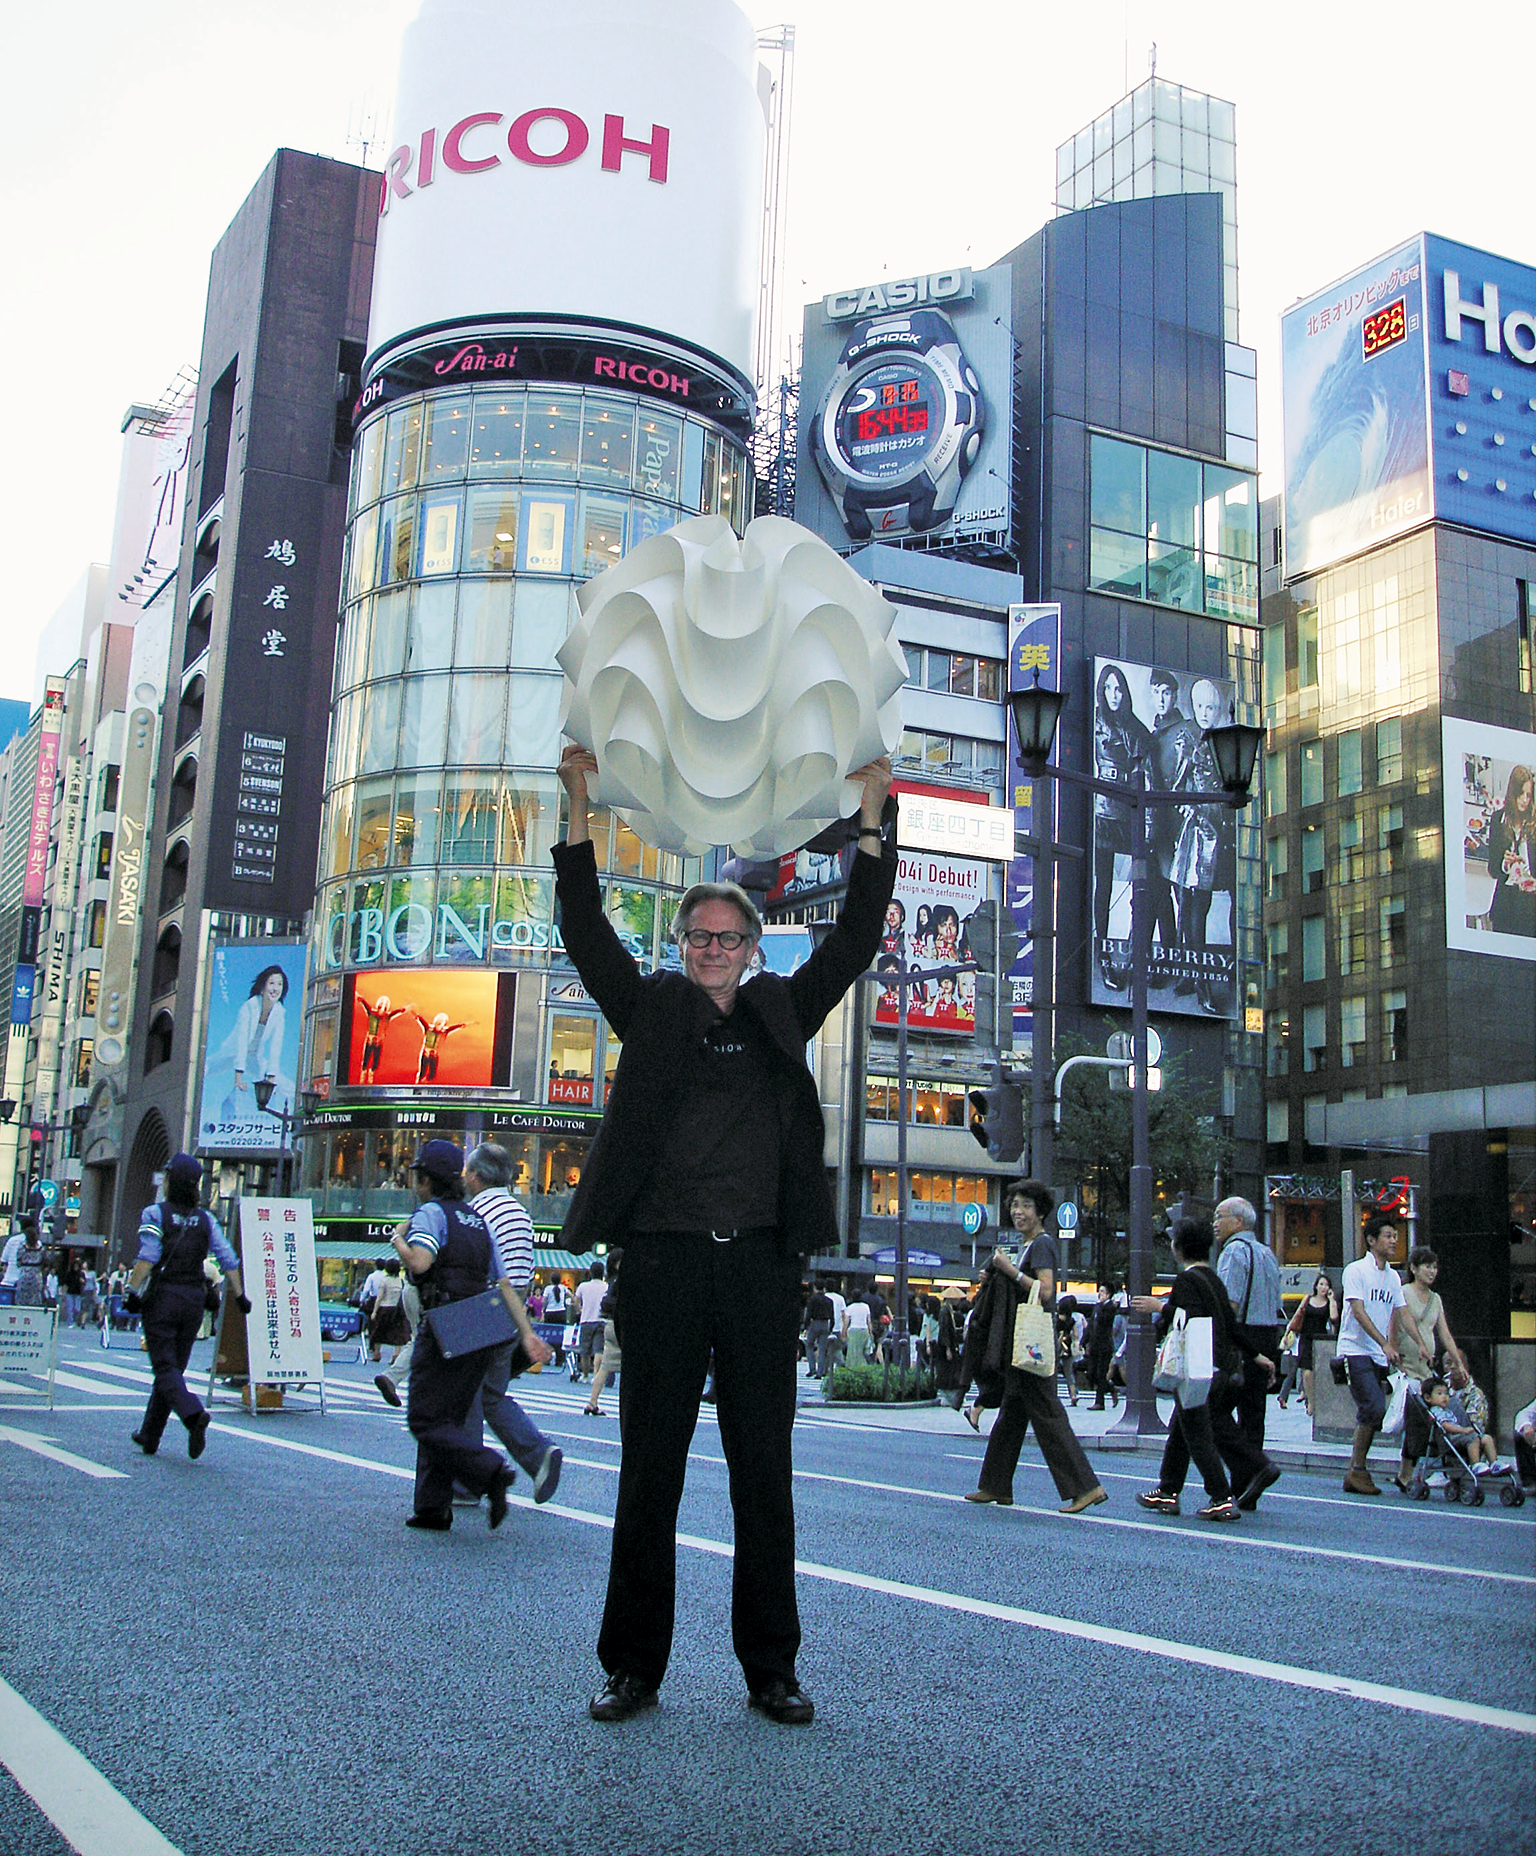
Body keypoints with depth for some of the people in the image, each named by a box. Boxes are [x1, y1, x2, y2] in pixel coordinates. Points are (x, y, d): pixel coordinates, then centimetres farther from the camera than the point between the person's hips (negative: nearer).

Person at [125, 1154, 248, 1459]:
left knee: (165, 1367, -5)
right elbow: (228, 1260, 3)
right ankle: (149, 1436, 23)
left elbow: (148, 1258, -17)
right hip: (193, 1300, 4)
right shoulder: (206, 1219, 6)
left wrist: (134, 1293, -14)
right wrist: (239, 1296, 10)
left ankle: (194, 1414, -32)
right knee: (173, 1366, 14)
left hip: (162, 1298, -4)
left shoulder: (154, 1214, -5)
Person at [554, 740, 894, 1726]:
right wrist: (582, 807, -4)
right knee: (649, 1472, 5)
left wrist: (871, 820, 4)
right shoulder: (650, 1009, 10)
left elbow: (853, 942, 10)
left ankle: (771, 1671, 16)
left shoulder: (781, 1013, 13)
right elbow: (587, 931, 3)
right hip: (663, 1259, -1)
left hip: (760, 1265, 1)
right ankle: (634, 1669, 15)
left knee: (766, 1475, 6)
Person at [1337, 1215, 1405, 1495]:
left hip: (1380, 1356, 7)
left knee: (1373, 1414, 4)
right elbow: (1358, 1311, -15)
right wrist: (1384, 1344, -23)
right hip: (1356, 1351, -7)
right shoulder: (1356, 1270, -7)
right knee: (1373, 1409, -17)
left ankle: (1354, 1475, 12)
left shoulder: (1393, 1277, 14)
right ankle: (1357, 1471, -6)